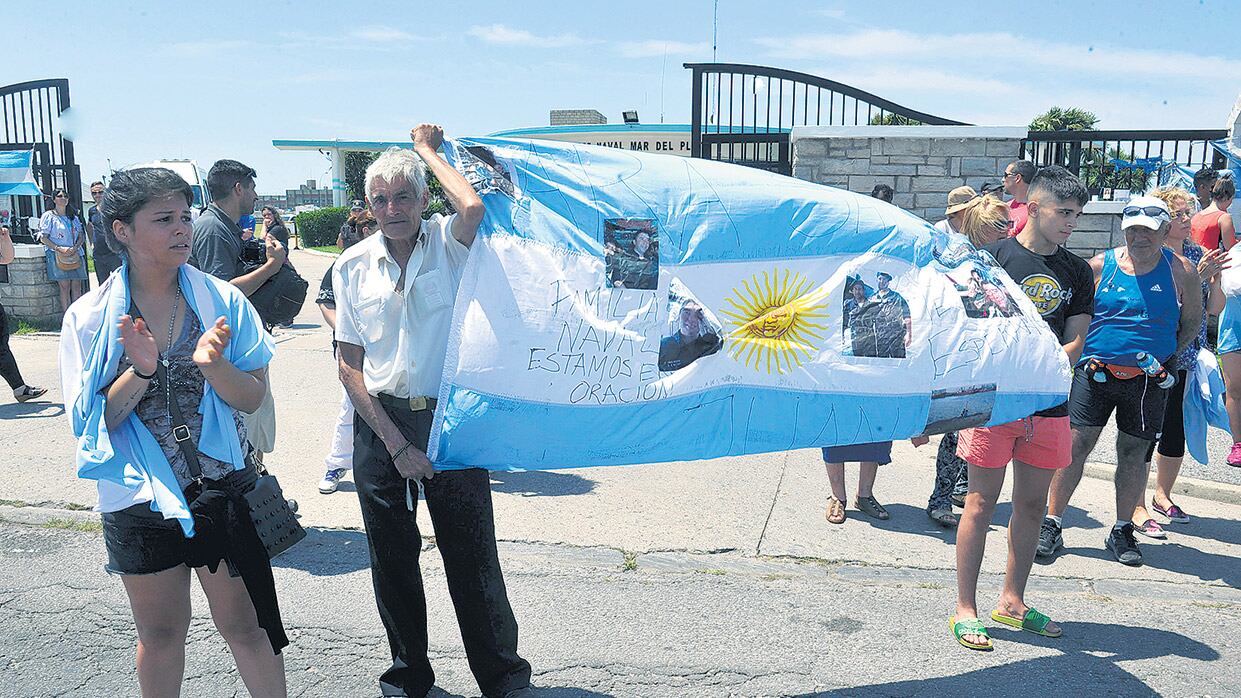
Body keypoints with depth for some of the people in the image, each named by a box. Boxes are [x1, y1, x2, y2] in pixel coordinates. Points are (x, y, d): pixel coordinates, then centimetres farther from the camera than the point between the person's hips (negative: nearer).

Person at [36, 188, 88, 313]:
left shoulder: (73, 217, 19)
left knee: (76, 286, -1)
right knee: (64, 286, -9)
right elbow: (43, 238, -2)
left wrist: (75, 248, -5)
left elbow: (81, 236, 16)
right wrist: (59, 249, -15)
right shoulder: (48, 216, 3)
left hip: (75, 255, 5)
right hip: (57, 256, -5)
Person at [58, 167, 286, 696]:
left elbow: (251, 398, -4)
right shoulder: (91, 317, -5)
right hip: (139, 497, 1)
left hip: (223, 489, 0)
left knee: (245, 627, 7)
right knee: (160, 632, 19)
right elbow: (90, 421, -5)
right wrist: (140, 371, -21)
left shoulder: (222, 301, -4)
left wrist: (212, 365, -23)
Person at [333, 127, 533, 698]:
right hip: (381, 422, 3)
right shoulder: (353, 266, 3)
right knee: (392, 556, 14)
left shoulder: (447, 241, -2)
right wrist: (396, 443, -7)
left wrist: (429, 150, -10)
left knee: (472, 556, 2)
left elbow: (473, 208, -28)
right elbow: (349, 366, 2)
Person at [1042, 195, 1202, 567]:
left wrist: (1168, 357, 4)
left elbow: (1192, 320, 11)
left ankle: (1122, 532, 22)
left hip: (1148, 382, 1)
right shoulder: (1099, 266, 0)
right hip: (1095, 374, 0)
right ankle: (1052, 525, 6)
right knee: (1075, 447, -3)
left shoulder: (1181, 272, 0)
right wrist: (1083, 354, 0)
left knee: (1133, 455, 8)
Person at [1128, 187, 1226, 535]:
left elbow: (1215, 307, 9)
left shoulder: (1197, 253, 9)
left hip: (1186, 360, 7)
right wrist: (1197, 275, -22)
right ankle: (1138, 508, 7)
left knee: (1176, 431, 14)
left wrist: (1215, 277, -8)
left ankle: (1162, 495, 33)